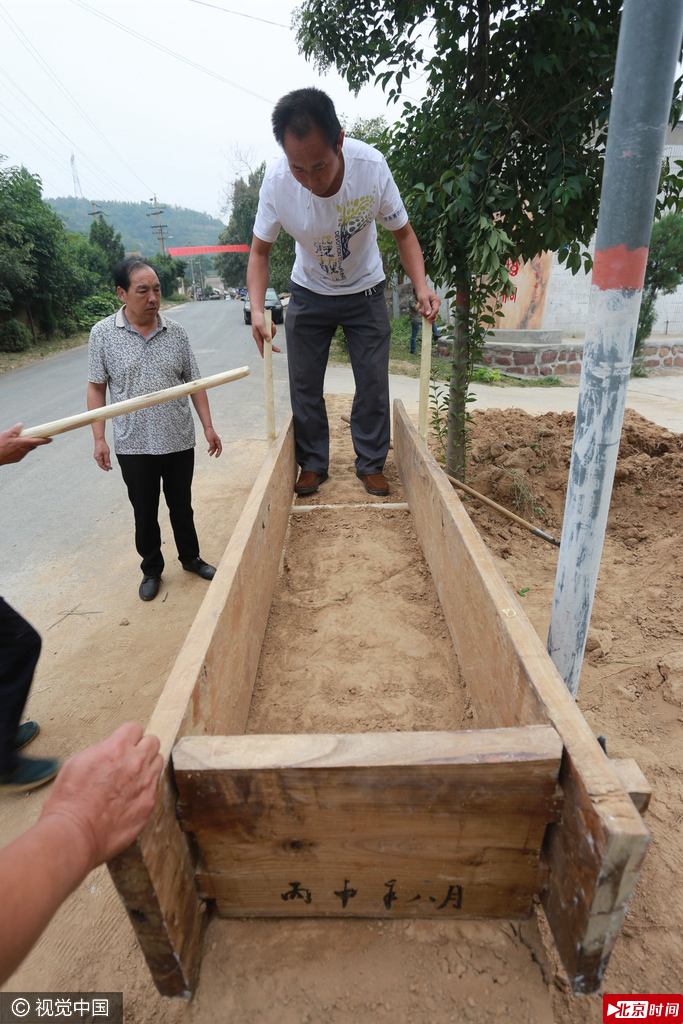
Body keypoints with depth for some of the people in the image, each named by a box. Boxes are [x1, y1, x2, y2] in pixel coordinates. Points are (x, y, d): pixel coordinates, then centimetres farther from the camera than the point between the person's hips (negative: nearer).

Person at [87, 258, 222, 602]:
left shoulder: (176, 332, 1)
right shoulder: (103, 333, -4)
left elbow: (195, 382, 5)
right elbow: (96, 388, 0)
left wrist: (208, 427, 1)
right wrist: (99, 438, -5)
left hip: (179, 441, 1)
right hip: (134, 445, -1)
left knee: (182, 506, 16)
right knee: (145, 512, 12)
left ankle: (191, 558, 37)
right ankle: (151, 569, 32)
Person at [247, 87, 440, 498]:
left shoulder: (371, 166, -27)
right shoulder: (277, 183, -25)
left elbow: (403, 232, -13)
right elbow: (260, 251, -12)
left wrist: (422, 285, -31)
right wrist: (257, 308, -29)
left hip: (365, 291, 0)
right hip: (309, 294, 1)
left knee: (373, 382, -1)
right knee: (304, 385, 3)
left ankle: (371, 463, 17)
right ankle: (313, 463, 20)